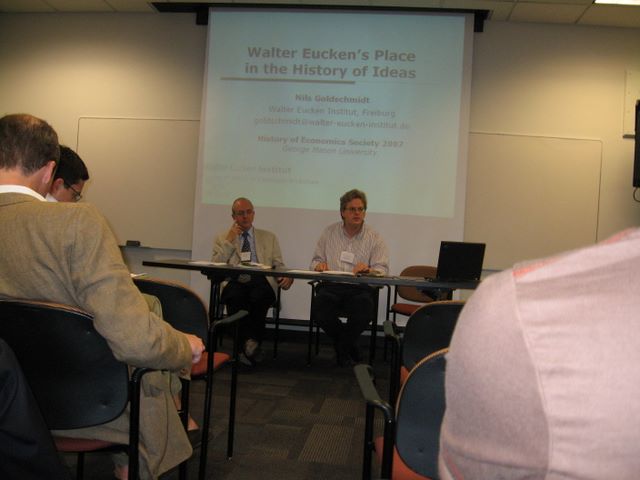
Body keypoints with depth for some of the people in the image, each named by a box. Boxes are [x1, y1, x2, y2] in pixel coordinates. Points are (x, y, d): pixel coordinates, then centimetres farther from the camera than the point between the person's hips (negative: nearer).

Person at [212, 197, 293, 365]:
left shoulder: (269, 238, 25)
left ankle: (250, 344, -23)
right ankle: (248, 344, -26)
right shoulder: (222, 239, 22)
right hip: (235, 282, 0)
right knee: (236, 297, -36)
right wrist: (229, 241, 4)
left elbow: (279, 266, 18)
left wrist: (286, 276, -6)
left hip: (261, 281, 1)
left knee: (258, 297, -36)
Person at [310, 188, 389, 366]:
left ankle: (342, 347, -4)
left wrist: (369, 270, -21)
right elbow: (316, 260, 20)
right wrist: (319, 265, -5)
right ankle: (348, 346, -4)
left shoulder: (375, 238, 10)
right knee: (319, 306, -31)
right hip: (331, 286, 2)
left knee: (365, 308, -35)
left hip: (361, 288, -1)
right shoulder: (329, 233, 16)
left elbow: (382, 270, 2)